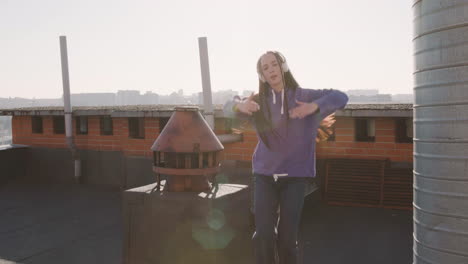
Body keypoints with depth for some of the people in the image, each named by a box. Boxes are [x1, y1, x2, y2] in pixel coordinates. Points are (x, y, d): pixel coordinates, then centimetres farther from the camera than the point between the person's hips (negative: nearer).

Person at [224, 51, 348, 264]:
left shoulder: (302, 96, -1)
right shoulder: (260, 101, 5)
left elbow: (340, 98, -9)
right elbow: (228, 108, -3)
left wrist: (314, 107, -29)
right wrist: (240, 105, -28)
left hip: (295, 175, -1)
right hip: (265, 174, 2)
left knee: (287, 236, 1)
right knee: (263, 234, -4)